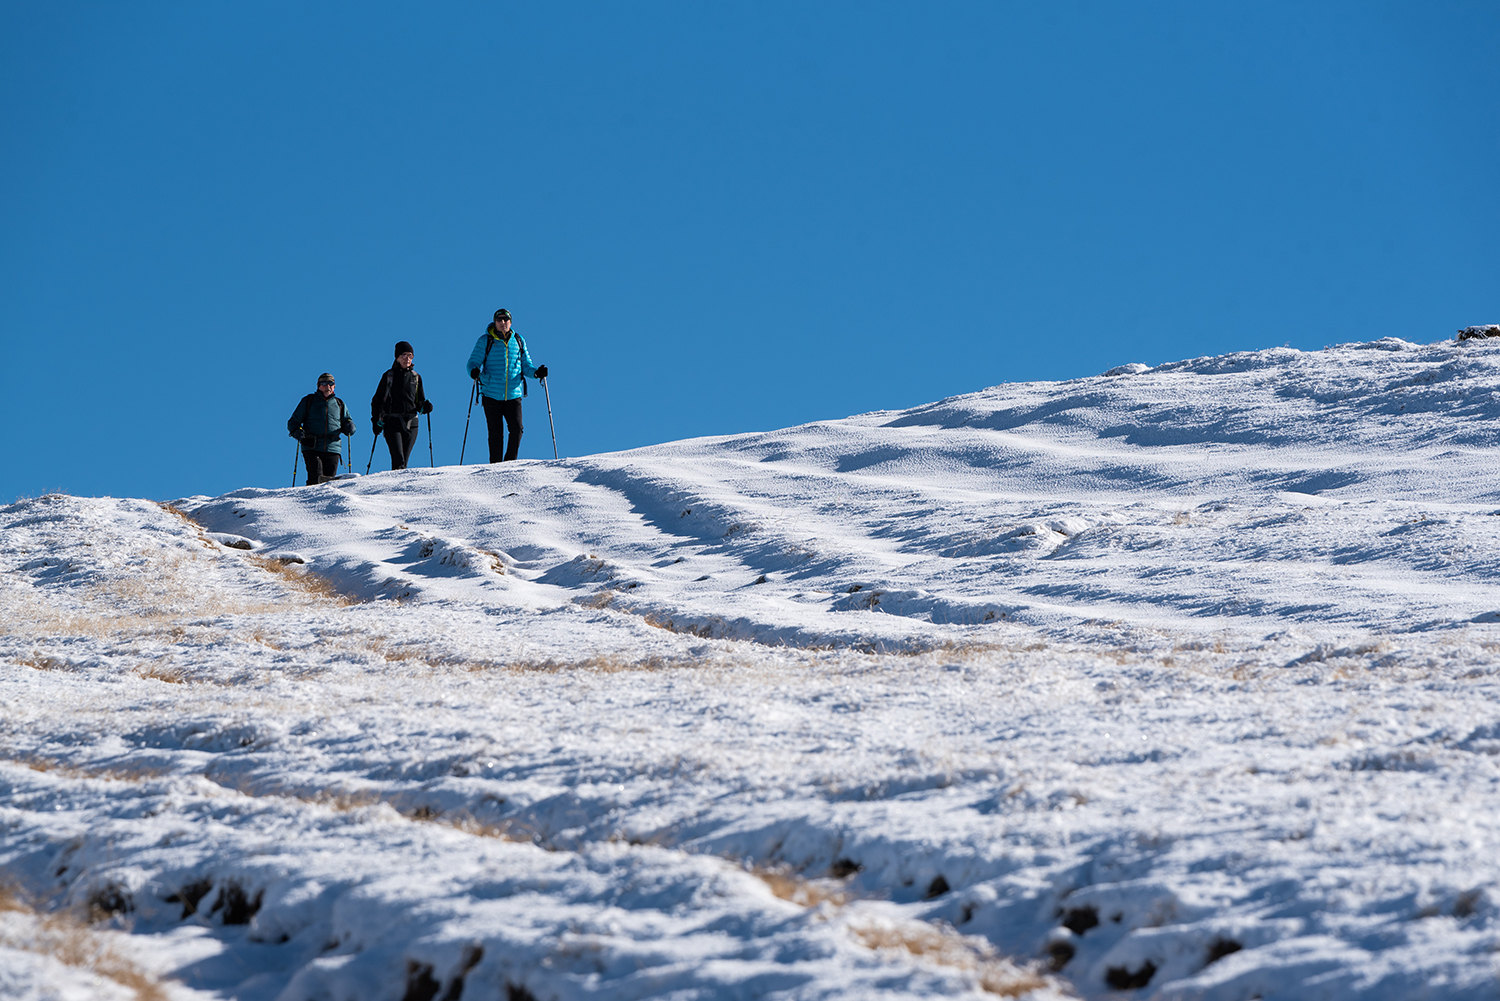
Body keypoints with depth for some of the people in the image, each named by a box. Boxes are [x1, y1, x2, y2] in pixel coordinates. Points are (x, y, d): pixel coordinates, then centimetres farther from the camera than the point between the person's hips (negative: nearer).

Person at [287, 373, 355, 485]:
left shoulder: (339, 404, 20)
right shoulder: (308, 401, 13)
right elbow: (293, 422, 14)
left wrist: (349, 427, -1)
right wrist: (296, 431, -9)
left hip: (333, 449, 2)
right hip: (312, 448, -2)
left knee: (330, 479, -6)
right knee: (316, 479, -17)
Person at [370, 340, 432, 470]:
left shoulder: (416, 377, 14)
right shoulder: (389, 376, 5)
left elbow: (419, 401, 21)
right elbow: (377, 401, 9)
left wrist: (424, 407, -2)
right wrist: (376, 420, -2)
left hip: (411, 424, 3)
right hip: (392, 422, -3)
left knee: (404, 460, 3)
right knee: (398, 460, -19)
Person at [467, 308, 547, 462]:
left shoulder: (518, 341, 11)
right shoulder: (485, 341, 3)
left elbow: (526, 365, 15)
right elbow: (473, 361, 0)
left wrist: (536, 372, -6)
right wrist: (473, 371, -23)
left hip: (513, 395, 2)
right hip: (492, 396, -2)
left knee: (517, 429, -12)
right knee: (496, 433, -2)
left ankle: (509, 463, 3)